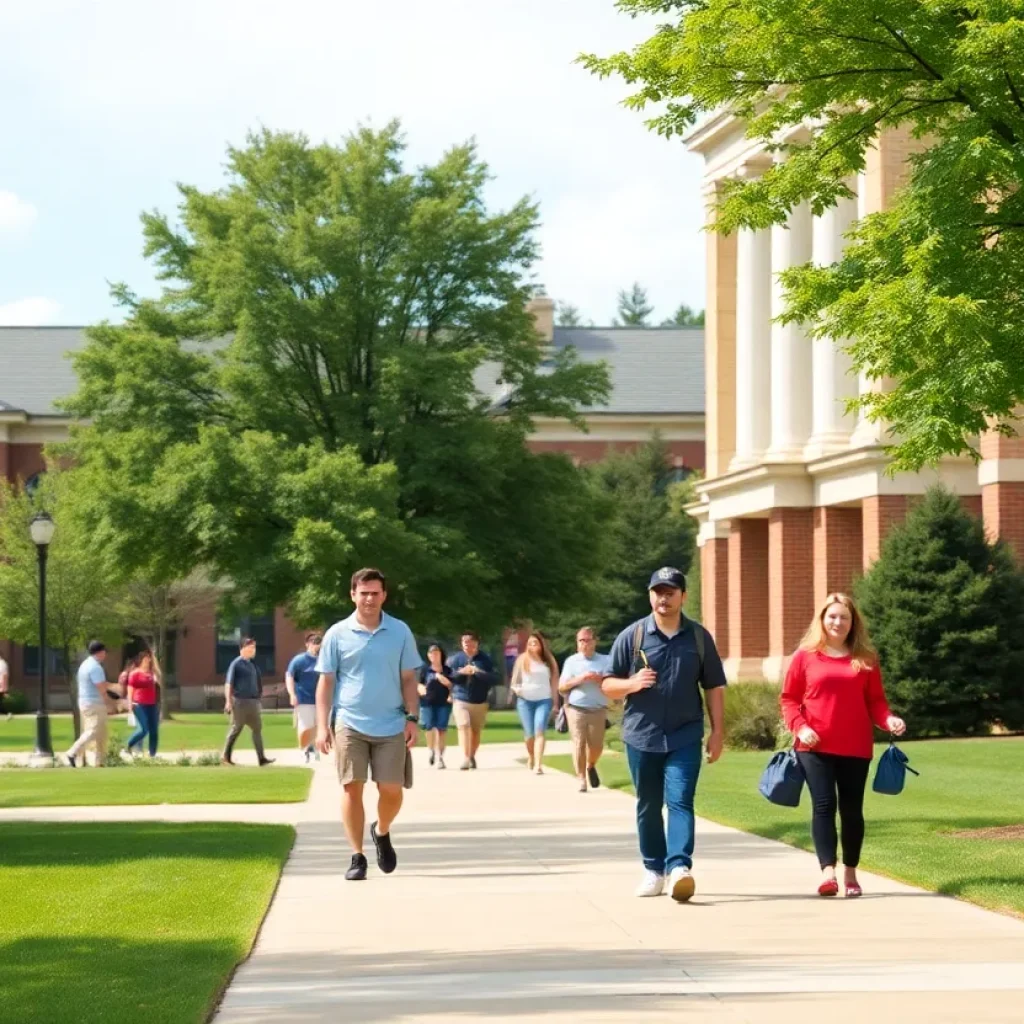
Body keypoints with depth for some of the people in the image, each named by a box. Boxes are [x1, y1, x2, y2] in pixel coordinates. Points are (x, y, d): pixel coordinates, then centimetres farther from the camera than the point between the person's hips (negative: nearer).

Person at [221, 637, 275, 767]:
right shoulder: (236, 664, -8)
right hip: (240, 701, -7)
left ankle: (261, 758, 2)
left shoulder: (252, 664, 14)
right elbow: (228, 683, -12)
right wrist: (228, 701, -19)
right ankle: (226, 757, 10)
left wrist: (259, 700, 19)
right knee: (236, 729, -1)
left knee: (257, 728, 3)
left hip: (253, 701, 7)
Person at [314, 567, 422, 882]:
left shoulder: (400, 632, 5)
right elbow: (326, 682, 4)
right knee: (352, 788, -4)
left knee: (391, 790, -1)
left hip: (391, 726, 1)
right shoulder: (338, 634, 2)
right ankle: (357, 857, 4)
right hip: (349, 724, -1)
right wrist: (322, 726, -3)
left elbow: (409, 679, 8)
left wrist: (412, 718, -2)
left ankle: (382, 833, 30)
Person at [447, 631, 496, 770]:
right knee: (463, 726, -18)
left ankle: (472, 757, 29)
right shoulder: (455, 659, 4)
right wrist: (461, 672, -17)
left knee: (476, 730, 8)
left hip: (480, 701, 1)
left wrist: (478, 672, -21)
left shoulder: (484, 660, 2)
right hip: (460, 700, -1)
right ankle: (465, 758, -24)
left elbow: (492, 678, -6)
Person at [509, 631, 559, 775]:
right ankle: (531, 757, 33)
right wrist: (516, 689, -11)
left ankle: (538, 764, -24)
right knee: (529, 733, 4)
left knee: (539, 731, -15)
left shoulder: (549, 660, 6)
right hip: (525, 700, 1)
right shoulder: (522, 659, 6)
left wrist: (555, 702, 7)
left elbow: (554, 682, 8)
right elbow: (515, 680, 10)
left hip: (544, 700, -1)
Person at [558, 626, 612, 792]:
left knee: (597, 745, 1)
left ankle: (591, 767, 32)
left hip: (598, 710, 1)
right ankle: (582, 780, -1)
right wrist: (579, 679, -11)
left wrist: (600, 679, -15)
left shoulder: (605, 661, 7)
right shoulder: (571, 661, 7)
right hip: (576, 709, -1)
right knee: (579, 744, -7)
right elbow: (561, 687, 4)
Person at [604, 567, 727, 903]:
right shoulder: (632, 636, 2)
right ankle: (654, 869, 20)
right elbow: (608, 685, 4)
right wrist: (631, 684, -17)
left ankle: (680, 866, -24)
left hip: (685, 737, -1)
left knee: (680, 802, -13)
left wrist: (717, 731, 3)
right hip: (642, 736, 1)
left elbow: (713, 687, 9)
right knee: (648, 807, 9)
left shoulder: (699, 637, 5)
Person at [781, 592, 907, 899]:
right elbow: (789, 699, 6)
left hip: (855, 748, 2)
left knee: (851, 809, 6)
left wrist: (889, 720, -10)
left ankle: (850, 874, 17)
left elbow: (875, 700, 10)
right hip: (815, 747, -2)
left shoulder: (865, 659, 9)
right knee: (824, 805, -12)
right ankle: (828, 871, -19)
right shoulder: (806, 656, 5)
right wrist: (800, 727, -11)